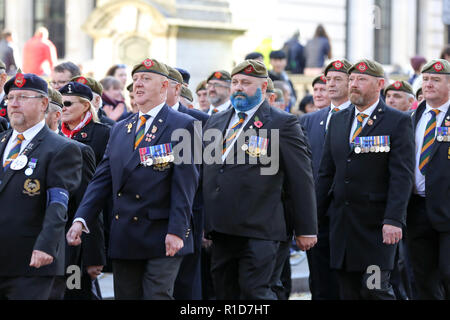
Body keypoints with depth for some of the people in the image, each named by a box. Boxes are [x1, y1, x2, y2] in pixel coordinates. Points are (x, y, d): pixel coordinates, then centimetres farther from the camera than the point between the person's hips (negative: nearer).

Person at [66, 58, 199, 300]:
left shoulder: (182, 126, -3)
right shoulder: (119, 130, 16)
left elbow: (185, 182, -9)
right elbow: (102, 179, 11)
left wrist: (176, 231, -17)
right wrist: (80, 219, -3)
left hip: (161, 237, -6)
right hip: (123, 239, 6)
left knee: (157, 296, -10)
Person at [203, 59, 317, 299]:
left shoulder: (283, 124, -3)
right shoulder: (215, 122, 16)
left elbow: (301, 180, -3)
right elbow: (205, 172, 21)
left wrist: (306, 230, -5)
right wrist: (203, 224, 18)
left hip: (259, 231, -6)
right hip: (221, 230, 6)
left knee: (255, 291, -11)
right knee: (225, 293, 8)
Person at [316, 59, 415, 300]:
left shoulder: (398, 122, -4)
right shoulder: (338, 120, 14)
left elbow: (402, 176, -10)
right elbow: (326, 173, 16)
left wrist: (393, 220, -19)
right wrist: (314, 216, 11)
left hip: (376, 223, -5)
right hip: (341, 222, 6)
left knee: (375, 289, -13)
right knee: (348, 291, 6)